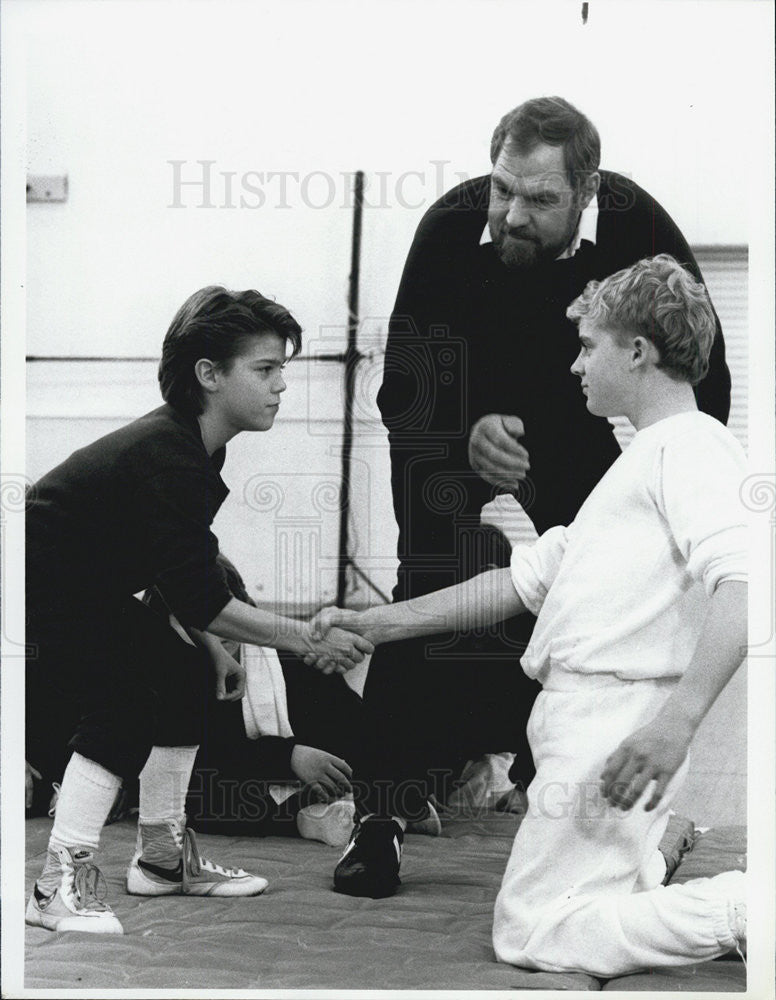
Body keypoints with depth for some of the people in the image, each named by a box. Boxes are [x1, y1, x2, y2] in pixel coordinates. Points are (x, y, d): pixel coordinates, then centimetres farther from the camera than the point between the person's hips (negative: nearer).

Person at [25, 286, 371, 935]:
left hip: (85, 590, 11)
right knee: (125, 699, -22)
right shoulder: (164, 456, -29)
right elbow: (198, 598, -30)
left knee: (184, 675, 10)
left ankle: (163, 855, 21)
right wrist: (307, 639, -27)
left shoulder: (197, 447, 3)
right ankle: (61, 882, -17)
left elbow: (185, 574, 16)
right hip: (40, 592, -11)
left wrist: (214, 648, 10)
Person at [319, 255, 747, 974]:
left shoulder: (694, 445, -9)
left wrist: (676, 721, -36)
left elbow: (740, 585, -26)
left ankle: (741, 909, -8)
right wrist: (380, 623, 22)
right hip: (576, 717, 10)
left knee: (529, 932, -10)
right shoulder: (644, 458, 25)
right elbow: (524, 580, 26)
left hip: (619, 722, -10)